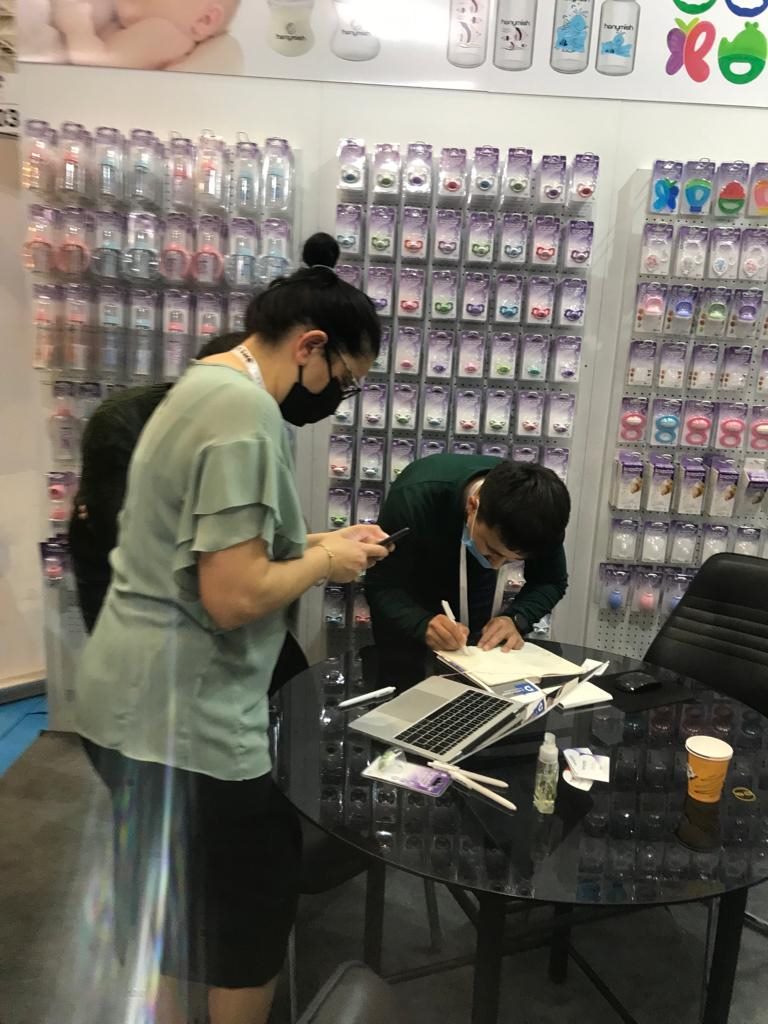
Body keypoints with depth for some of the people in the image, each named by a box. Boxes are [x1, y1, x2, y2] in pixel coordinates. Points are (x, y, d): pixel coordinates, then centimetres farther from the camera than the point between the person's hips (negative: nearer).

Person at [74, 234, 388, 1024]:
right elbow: (234, 596, -27)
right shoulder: (246, 411, -22)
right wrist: (324, 563, -10)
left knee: (163, 905, 26)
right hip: (183, 723, -10)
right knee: (255, 905, 12)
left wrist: (319, 542, 8)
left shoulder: (203, 386, 11)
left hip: (132, 705, 10)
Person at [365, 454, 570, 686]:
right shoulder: (415, 498, -40)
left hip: (477, 582, 3)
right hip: (409, 591, -2)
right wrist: (423, 624, -50)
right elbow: (381, 587, -31)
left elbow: (552, 581, -14)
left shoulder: (540, 515, -30)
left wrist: (516, 619, -34)